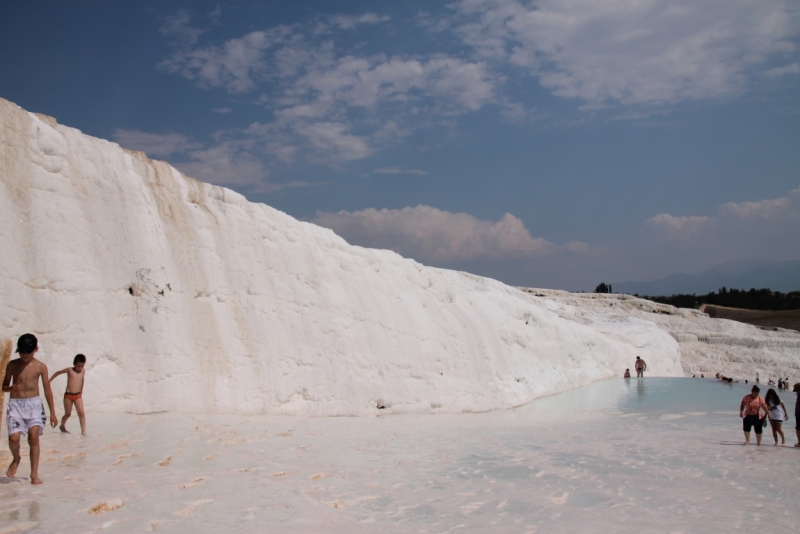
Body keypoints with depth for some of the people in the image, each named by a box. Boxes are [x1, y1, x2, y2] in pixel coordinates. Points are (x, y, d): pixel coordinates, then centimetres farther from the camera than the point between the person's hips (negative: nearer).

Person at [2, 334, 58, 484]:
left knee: (34, 437, -11)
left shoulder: (40, 367, 1)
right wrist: (11, 388, -16)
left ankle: (34, 474, -1)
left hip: (34, 404, 0)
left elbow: (47, 390, 6)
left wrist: (52, 412, 6)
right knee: (14, 438, -15)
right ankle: (16, 459, 20)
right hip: (15, 404, 1)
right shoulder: (12, 365, 3)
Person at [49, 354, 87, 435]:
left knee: (81, 413, -13)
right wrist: (49, 381, 9)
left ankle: (83, 431, -15)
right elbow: (58, 373, 6)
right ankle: (62, 426, 39)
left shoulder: (82, 371, 2)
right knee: (68, 413, 10)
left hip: (78, 396, 2)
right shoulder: (69, 370, -7)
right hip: (68, 395, -2)